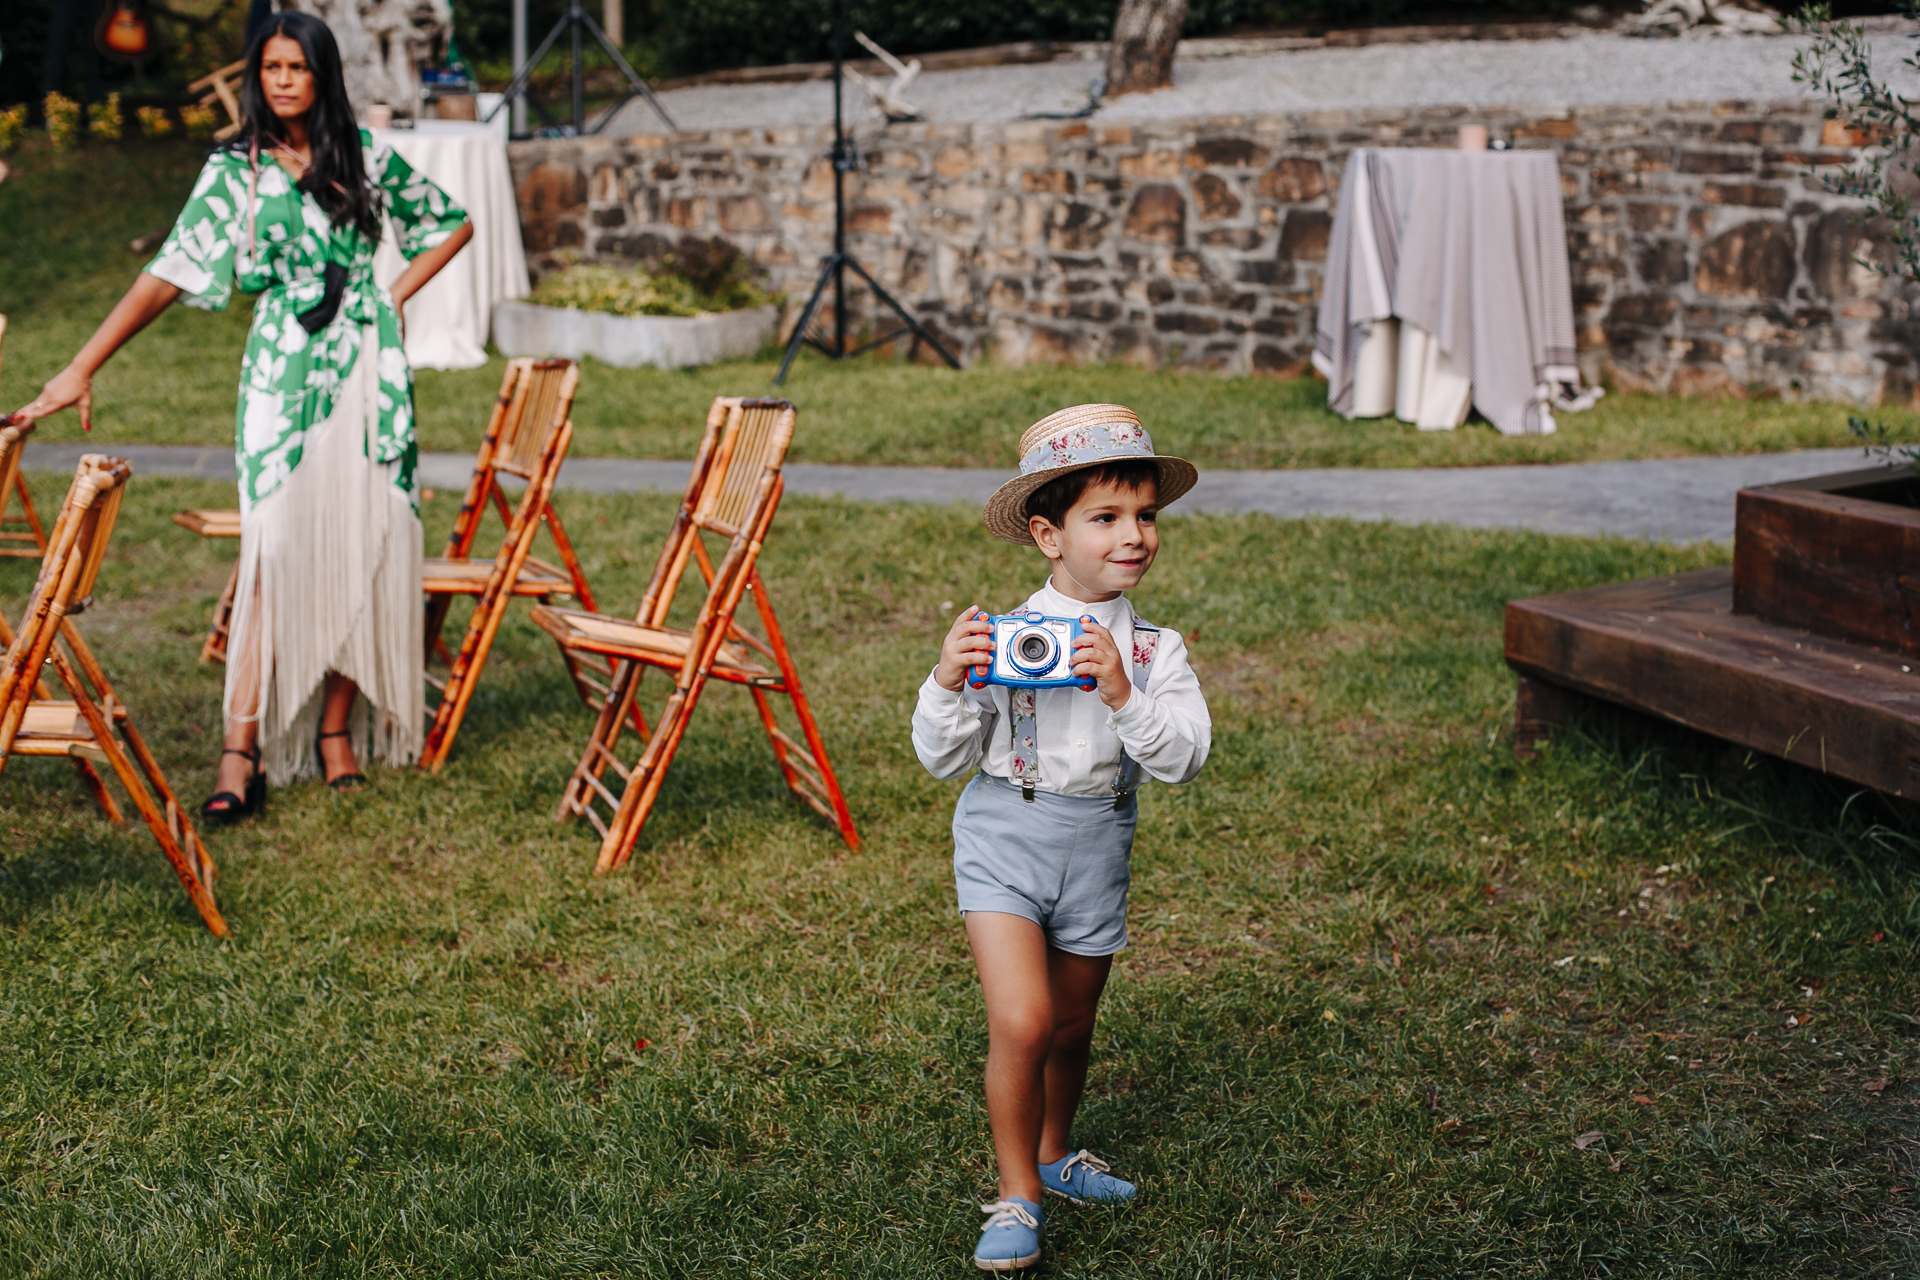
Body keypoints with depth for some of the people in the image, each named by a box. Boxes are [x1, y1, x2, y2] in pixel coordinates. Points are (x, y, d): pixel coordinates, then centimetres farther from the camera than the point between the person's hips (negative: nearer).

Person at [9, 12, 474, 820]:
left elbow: (451, 223, 17)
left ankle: (338, 727, 14)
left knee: (361, 546, 2)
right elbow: (170, 272, -6)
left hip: (368, 370, 2)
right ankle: (243, 750, -14)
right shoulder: (235, 171, 1)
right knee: (277, 549, -13)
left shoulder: (364, 154, 6)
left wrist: (394, 298, 5)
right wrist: (81, 369, -14)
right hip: (284, 375, -2)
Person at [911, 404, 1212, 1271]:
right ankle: (1017, 1194, 4)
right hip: (1003, 838, -3)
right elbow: (944, 760, -6)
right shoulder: (999, 637, -11)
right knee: (1021, 1022, -15)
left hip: (1098, 849, 3)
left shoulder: (1155, 650, -4)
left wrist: (1123, 695, -28)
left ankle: (1053, 1152, 45)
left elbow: (1184, 759, -15)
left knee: (1072, 1027, 18)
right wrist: (948, 686, -24)